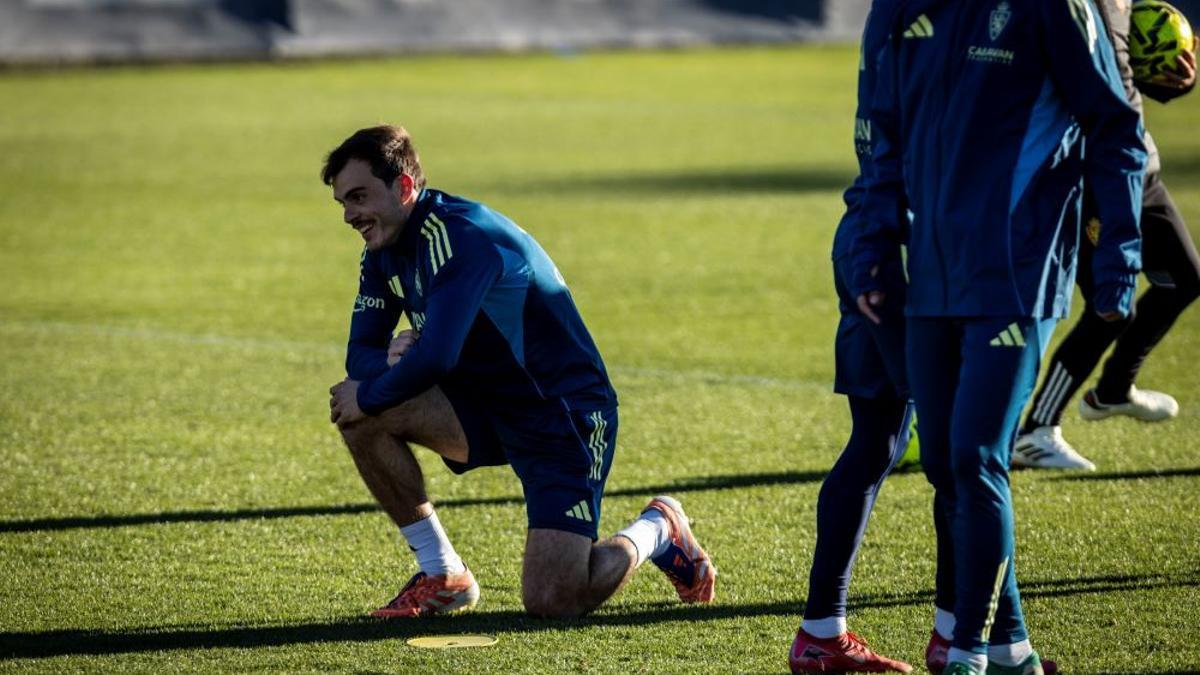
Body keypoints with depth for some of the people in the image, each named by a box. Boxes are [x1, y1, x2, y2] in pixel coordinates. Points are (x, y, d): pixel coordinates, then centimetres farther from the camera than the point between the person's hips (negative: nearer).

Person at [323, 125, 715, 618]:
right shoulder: (386, 249, 4)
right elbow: (362, 352, 5)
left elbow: (437, 355, -31)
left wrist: (368, 395, -15)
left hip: (566, 416, -8)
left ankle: (656, 531, 14)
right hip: (488, 409, 8)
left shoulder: (457, 234, -23)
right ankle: (442, 575, -1)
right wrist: (393, 356, -18)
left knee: (552, 603, -19)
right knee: (362, 412, -17)